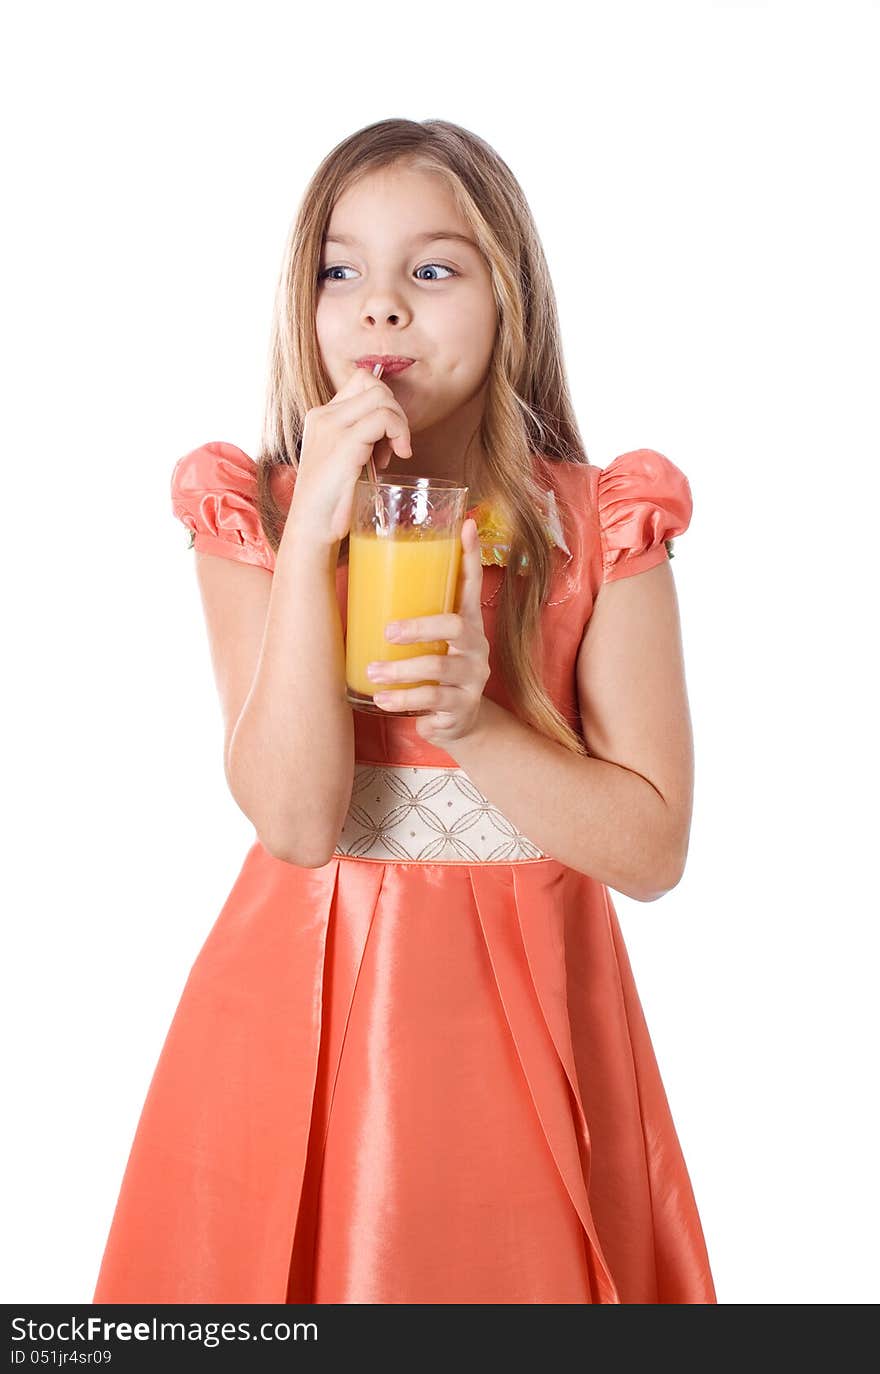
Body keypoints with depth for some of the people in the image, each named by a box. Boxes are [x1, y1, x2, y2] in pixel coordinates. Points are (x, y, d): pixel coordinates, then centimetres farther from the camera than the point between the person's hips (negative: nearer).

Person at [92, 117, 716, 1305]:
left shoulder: (602, 529, -4)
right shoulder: (253, 519, -4)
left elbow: (651, 848, -7)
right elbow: (296, 818, -15)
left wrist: (472, 721, -22)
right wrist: (317, 531, -21)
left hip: (520, 1012, 0)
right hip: (304, 1012, 0)